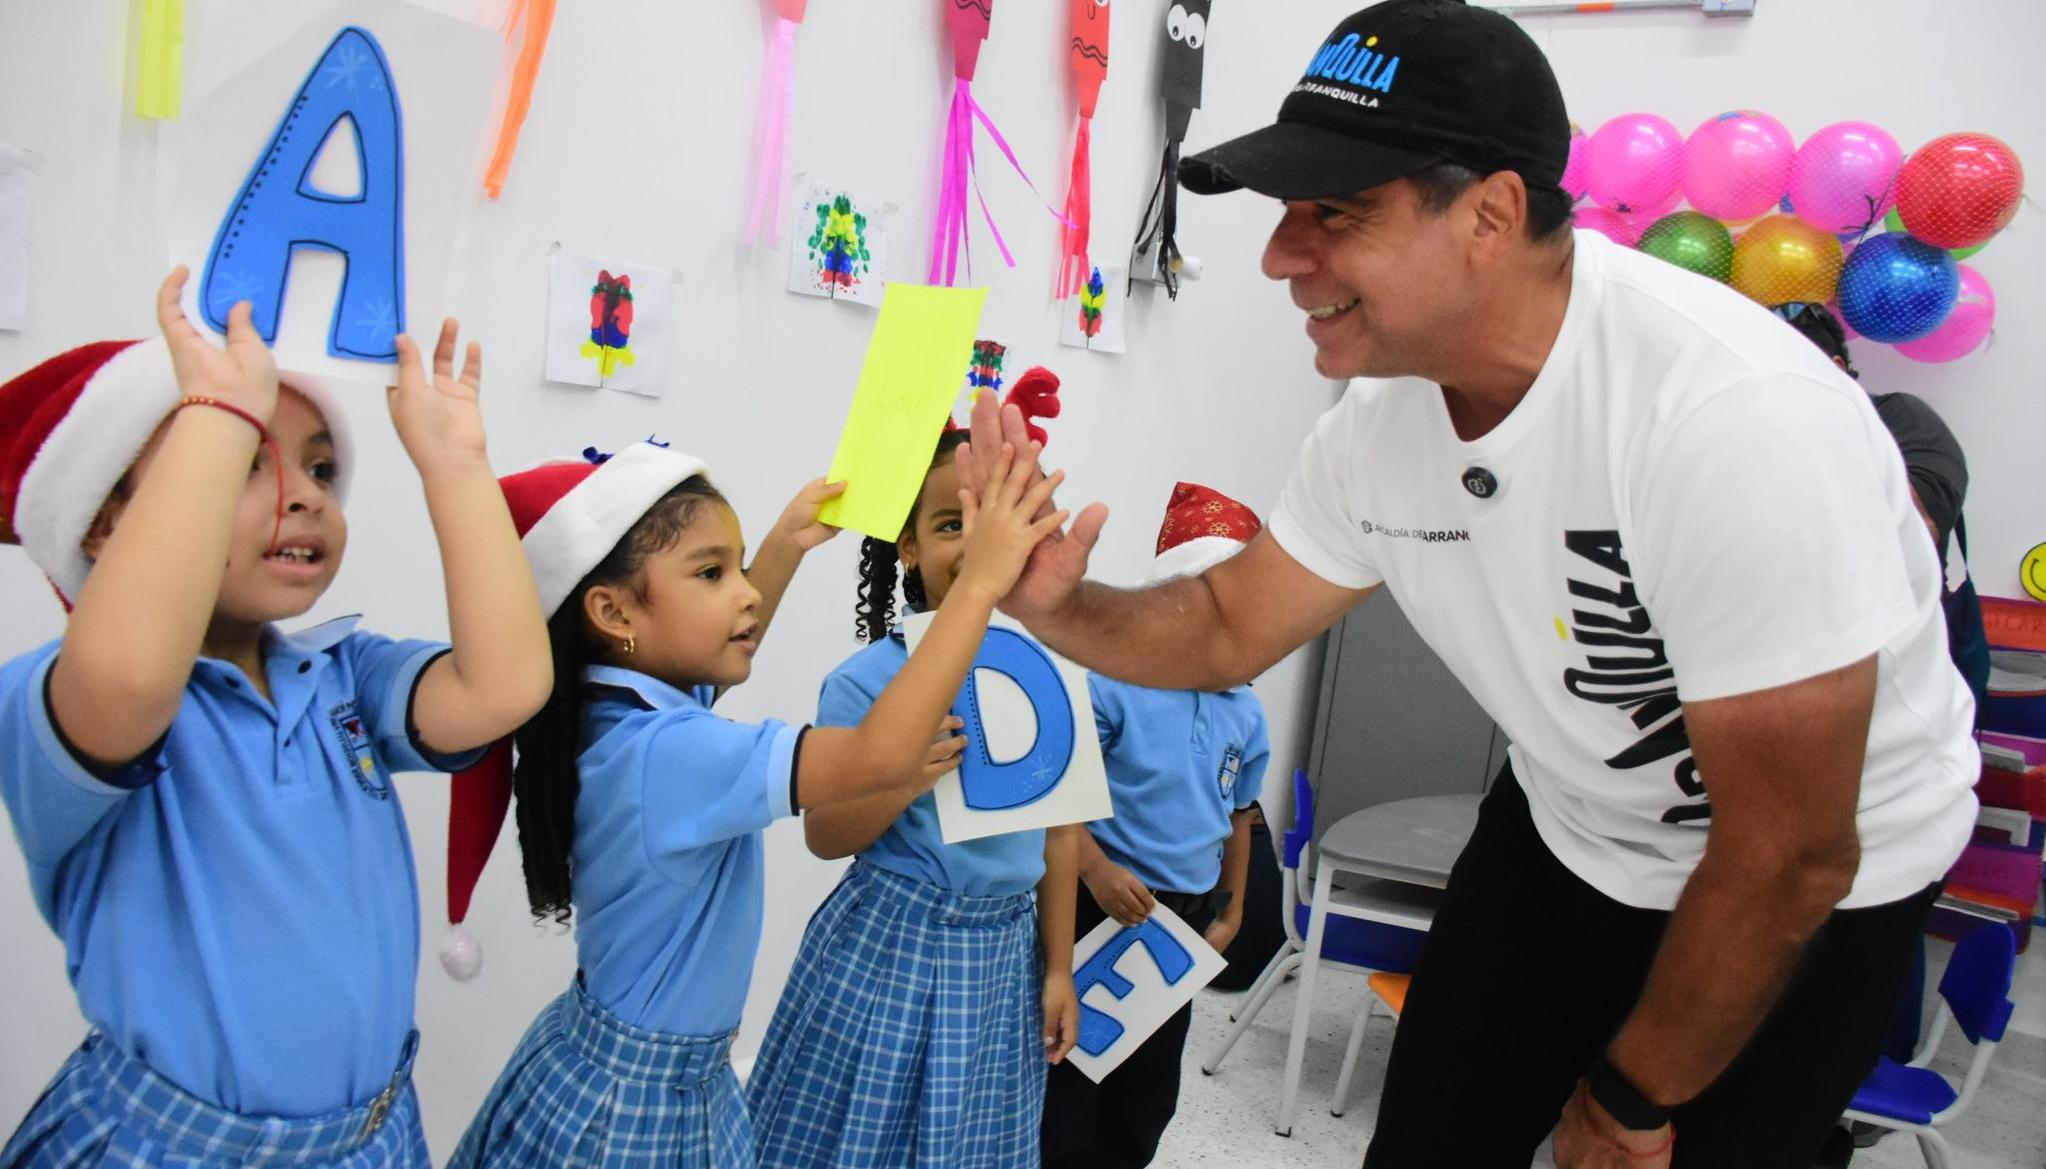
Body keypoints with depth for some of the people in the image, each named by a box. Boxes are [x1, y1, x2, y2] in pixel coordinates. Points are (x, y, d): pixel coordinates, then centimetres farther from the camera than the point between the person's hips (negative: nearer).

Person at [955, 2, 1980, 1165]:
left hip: (1817, 892, -5)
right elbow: (1230, 630, 0)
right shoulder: (1379, 417, -15)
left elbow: (1787, 856, -27)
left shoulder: (1734, 416, -35)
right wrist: (1055, 602, -21)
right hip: (1566, 835, 5)